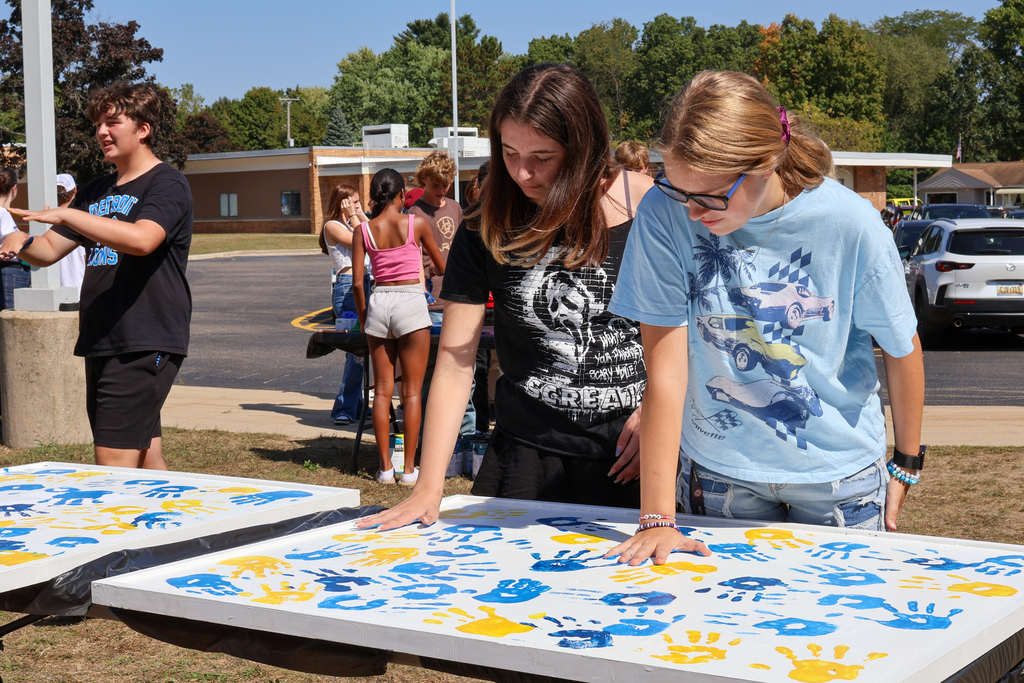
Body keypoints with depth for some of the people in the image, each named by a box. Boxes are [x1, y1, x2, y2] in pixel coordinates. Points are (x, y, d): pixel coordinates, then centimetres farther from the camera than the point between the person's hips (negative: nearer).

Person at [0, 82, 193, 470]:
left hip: (146, 346, -8)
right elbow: (49, 251, 21)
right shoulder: (97, 191, 20)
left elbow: (142, 239, -25)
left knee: (113, 465, -14)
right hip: (101, 343, 8)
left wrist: (67, 215, -25)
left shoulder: (167, 184, -5)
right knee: (146, 462, 9)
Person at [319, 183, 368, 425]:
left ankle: (356, 405, 17)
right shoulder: (332, 226, -4)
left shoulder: (352, 224, 21)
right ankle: (344, 410, -12)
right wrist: (354, 217, -5)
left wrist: (361, 215, 13)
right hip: (346, 286, -9)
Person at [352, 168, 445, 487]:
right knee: (412, 391, 3)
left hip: (378, 302, 3)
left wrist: (362, 316, 15)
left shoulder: (363, 230, 2)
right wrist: (438, 270, 34)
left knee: (382, 389, 9)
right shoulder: (416, 223, -2)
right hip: (411, 301, -3)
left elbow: (357, 282, 0)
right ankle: (410, 468, 3)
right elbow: (441, 266, 10)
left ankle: (385, 467, 10)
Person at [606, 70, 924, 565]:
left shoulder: (850, 225, -19)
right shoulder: (664, 216, -20)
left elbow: (901, 348, -3)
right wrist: (657, 519, -21)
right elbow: (665, 370, -20)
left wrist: (906, 465, 7)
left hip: (838, 471, 0)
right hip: (718, 471, 0)